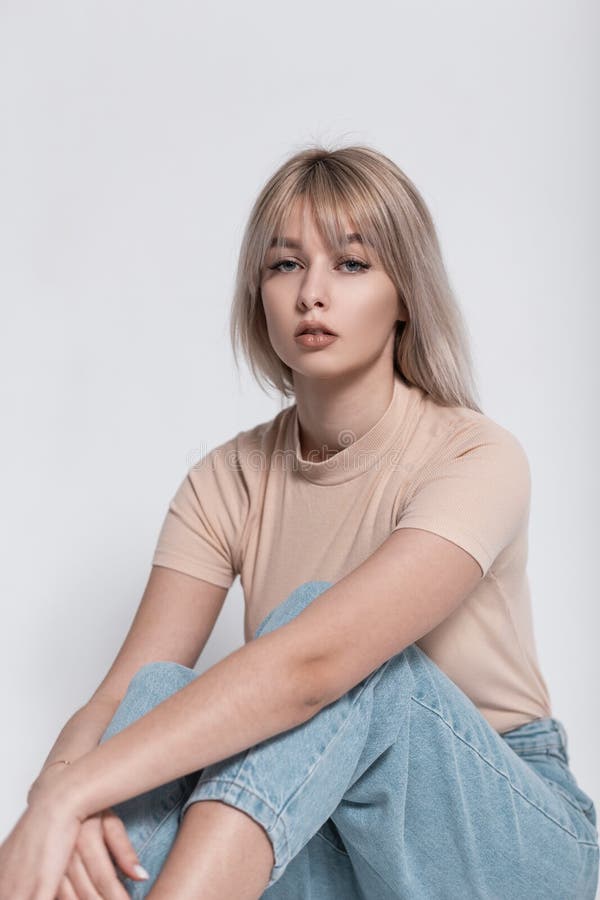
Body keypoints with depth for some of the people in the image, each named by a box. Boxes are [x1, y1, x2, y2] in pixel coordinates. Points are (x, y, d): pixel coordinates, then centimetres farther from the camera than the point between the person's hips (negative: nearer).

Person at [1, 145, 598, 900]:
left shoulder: (476, 459, -18)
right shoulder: (226, 482, -2)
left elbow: (314, 661, -34)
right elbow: (118, 699, -12)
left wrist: (67, 794, -39)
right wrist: (61, 782, -36)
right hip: (322, 839, 3)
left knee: (326, 643, -32)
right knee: (163, 697, -27)